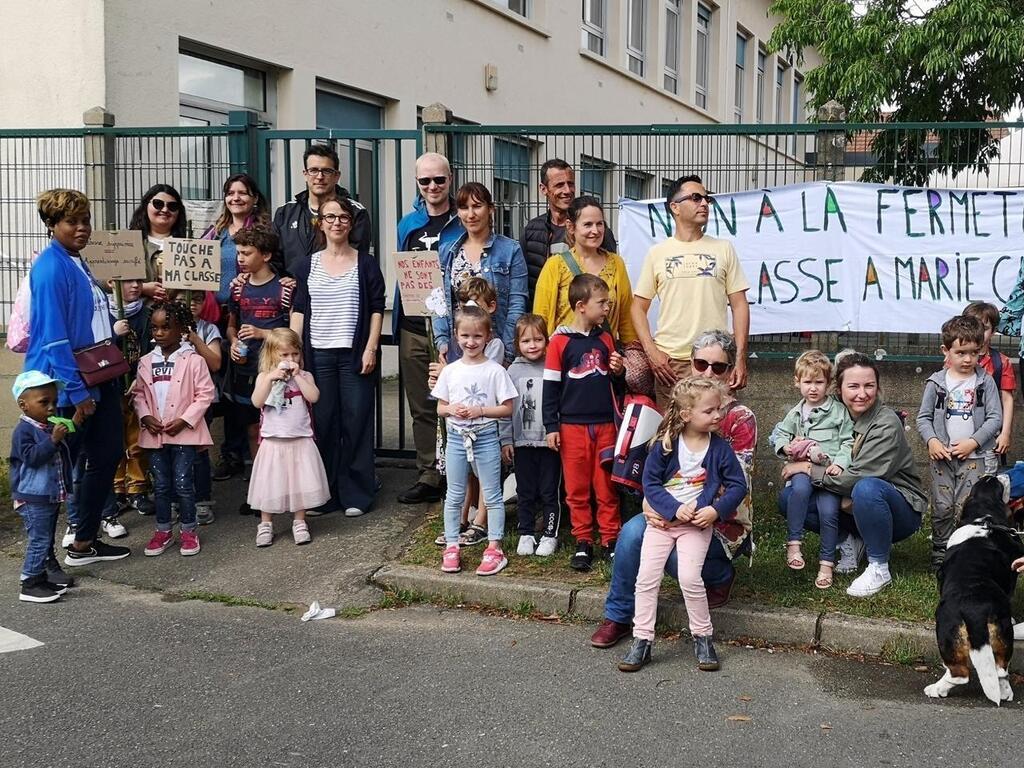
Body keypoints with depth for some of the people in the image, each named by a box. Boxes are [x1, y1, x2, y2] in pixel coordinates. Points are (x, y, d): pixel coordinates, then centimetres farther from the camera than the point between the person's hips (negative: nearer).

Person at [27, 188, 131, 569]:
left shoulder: (78, 263, 12)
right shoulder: (51, 268, -16)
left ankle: (84, 543, 26)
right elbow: (54, 337, -21)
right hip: (67, 385, -9)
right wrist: (77, 392, -22)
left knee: (108, 455, 14)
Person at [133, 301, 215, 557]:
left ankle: (188, 531, 14)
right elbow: (138, 393, 11)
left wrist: (185, 420, -15)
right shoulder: (146, 362, 6)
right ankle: (163, 530, 23)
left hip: (183, 432, -4)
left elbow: (205, 394, -8)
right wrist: (145, 416, -6)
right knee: (161, 485, 12)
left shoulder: (193, 360, -7)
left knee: (183, 484, -1)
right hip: (154, 433, 4)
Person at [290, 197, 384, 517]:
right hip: (317, 354, 2)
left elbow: (377, 309, 3)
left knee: (356, 422, 0)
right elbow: (299, 310, 9)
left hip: (354, 354, -2)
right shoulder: (306, 265, 10)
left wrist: (371, 348, -7)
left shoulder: (365, 263, 5)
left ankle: (355, 495, 10)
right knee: (321, 423, 3)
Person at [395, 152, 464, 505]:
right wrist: (397, 322, 12)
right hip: (413, 329, 5)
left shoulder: (463, 224, -3)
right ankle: (428, 476, 19)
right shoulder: (408, 224, 12)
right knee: (421, 407, 10)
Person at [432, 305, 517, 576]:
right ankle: (451, 547, 19)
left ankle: (494, 548, 10)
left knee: (492, 495, 4)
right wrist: (452, 409, -13)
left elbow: (507, 409, -6)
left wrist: (480, 411, -18)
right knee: (454, 496, 10)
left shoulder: (495, 371, -7)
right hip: (456, 438, 3)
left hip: (485, 438, -3)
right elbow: (440, 408, 8)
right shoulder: (450, 371, 2)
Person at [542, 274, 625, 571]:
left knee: (606, 486, 7)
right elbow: (550, 386, -3)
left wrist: (618, 370, -4)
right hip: (573, 425, -3)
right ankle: (583, 542, 14)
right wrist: (551, 427, -5)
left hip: (605, 424, 3)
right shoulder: (560, 341, -5)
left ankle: (611, 539, 16)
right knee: (577, 488, 4)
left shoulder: (605, 338, 8)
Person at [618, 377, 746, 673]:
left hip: (697, 524, -1)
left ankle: (703, 637, 4)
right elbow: (650, 483, -6)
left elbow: (738, 485, 0)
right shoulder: (664, 446, -7)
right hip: (662, 520, 1)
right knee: (646, 578, -6)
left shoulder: (720, 448, -4)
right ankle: (642, 641, 4)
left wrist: (716, 510, -16)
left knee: (689, 578, -17)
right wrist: (674, 508, -19)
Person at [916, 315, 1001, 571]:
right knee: (942, 509, 2)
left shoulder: (985, 381, 2)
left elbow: (995, 417, -1)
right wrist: (932, 441, -10)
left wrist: (973, 442, -11)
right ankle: (940, 557, 13)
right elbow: (923, 417, 7)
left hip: (975, 457, -1)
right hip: (942, 456, 1)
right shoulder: (936, 382, 4)